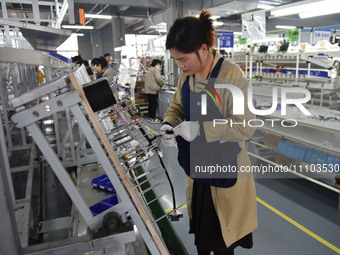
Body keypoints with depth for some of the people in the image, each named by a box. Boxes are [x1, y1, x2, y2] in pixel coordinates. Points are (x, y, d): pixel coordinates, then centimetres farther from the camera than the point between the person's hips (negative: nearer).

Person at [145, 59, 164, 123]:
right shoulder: (156, 69, -6)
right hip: (153, 89, -9)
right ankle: (153, 119, -2)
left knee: (151, 104, 13)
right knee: (154, 104, -5)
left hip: (148, 89, 9)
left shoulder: (149, 69, 21)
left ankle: (150, 117, 18)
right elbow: (158, 78, -17)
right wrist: (162, 83, 2)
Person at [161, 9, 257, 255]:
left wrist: (199, 129, -29)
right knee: (199, 227, 25)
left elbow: (245, 127, -23)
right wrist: (169, 124, -10)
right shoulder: (187, 76, -1)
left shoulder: (232, 76, -22)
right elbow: (177, 106, 11)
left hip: (224, 169, -6)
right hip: (196, 165, 6)